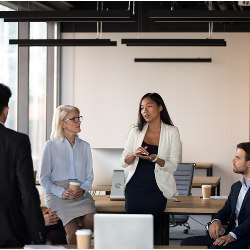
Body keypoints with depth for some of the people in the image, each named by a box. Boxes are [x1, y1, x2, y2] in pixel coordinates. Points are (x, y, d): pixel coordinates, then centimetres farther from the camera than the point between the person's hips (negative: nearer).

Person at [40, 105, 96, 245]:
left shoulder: (84, 146, 18)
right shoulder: (51, 146, 7)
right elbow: (44, 178, 4)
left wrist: (83, 190, -5)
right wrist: (62, 192, -12)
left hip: (81, 194, 3)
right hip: (57, 194, -3)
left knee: (91, 222, -28)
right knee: (73, 231, -28)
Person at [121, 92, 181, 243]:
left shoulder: (172, 132, -1)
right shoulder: (136, 132, 7)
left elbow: (173, 166, -5)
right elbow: (124, 162, 6)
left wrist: (155, 159, -23)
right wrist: (135, 154, -15)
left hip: (156, 190, -2)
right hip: (135, 187, 2)